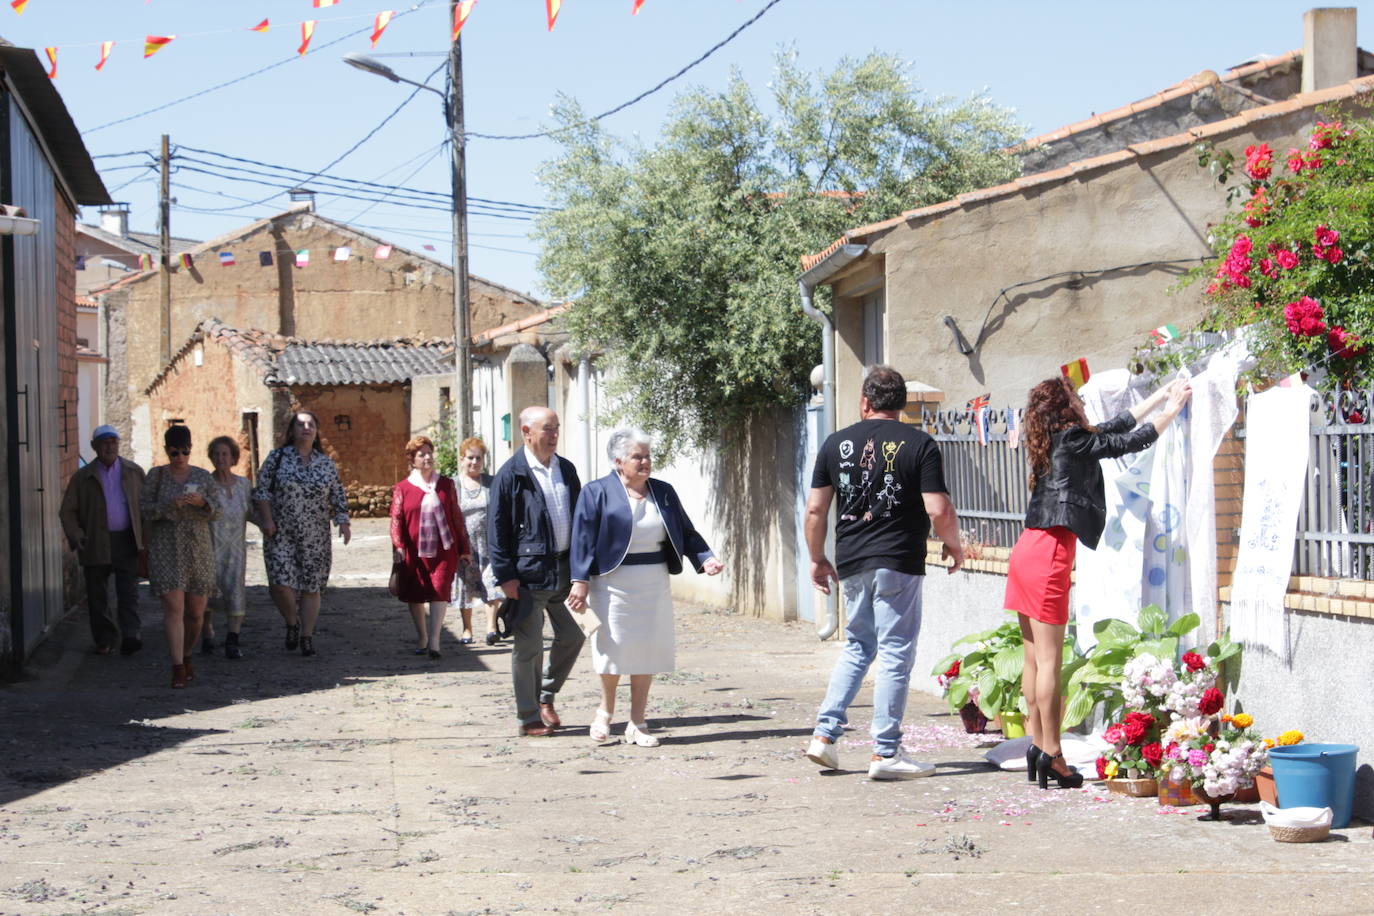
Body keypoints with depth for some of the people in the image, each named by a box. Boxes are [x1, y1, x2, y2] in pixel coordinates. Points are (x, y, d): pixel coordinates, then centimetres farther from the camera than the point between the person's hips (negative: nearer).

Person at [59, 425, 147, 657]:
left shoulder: (134, 472, 9)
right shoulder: (82, 478, 6)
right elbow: (67, 511, 5)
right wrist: (75, 535, -12)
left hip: (127, 542, -1)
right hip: (95, 545, 1)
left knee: (128, 593, -10)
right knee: (97, 596, 5)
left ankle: (131, 636, -18)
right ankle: (105, 640, 15)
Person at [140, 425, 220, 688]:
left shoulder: (203, 477, 8)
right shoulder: (155, 476, 3)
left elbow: (216, 512, 6)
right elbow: (144, 510, -1)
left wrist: (202, 503, -15)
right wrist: (169, 505, -18)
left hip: (198, 549, 3)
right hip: (165, 550, -3)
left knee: (196, 612, 7)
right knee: (173, 608, -13)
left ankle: (186, 657, 30)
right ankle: (178, 668, -16)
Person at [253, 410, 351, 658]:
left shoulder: (326, 463, 9)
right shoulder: (277, 458, 2)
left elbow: (337, 496, 12)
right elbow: (261, 490, 0)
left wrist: (343, 522, -1)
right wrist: (267, 519, -10)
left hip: (315, 536, 2)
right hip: (281, 533, -2)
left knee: (311, 587, 1)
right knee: (280, 584, -13)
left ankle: (307, 637, 12)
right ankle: (292, 623, 14)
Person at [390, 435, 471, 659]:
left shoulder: (445, 485, 9)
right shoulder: (402, 489, 3)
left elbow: (456, 517, 13)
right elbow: (396, 519, -2)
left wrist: (464, 549, 13)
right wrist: (398, 546, -17)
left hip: (443, 551, 0)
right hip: (414, 553, 0)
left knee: (439, 592, -13)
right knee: (415, 597, 7)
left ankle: (434, 641, -15)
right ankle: (422, 639, 24)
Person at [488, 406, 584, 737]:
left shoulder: (566, 470, 11)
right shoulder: (511, 474, -7)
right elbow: (497, 528, -8)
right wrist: (505, 574, -12)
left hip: (565, 570, 6)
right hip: (528, 573, -6)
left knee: (572, 636, 10)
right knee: (528, 646, 1)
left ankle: (546, 695, 30)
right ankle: (529, 718, 10)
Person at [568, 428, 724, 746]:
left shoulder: (663, 493, 11)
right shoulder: (597, 493, -2)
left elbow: (686, 533, 13)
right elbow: (584, 538, -6)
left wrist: (705, 558, -4)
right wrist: (581, 581, -14)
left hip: (654, 586, 4)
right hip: (612, 585, -4)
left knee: (648, 651, 3)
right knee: (614, 649, -3)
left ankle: (637, 723, 13)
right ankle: (605, 710, 22)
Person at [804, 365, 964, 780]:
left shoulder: (837, 443, 6)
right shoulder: (919, 444, -5)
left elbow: (815, 509, 6)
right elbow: (939, 510, -12)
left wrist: (817, 559, 18)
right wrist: (953, 544, 7)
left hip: (850, 563, 4)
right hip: (898, 564, -4)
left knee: (857, 647, 19)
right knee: (895, 655, 1)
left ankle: (825, 734, 12)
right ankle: (885, 753, 1)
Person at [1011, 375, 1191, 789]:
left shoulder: (1053, 441, 16)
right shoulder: (1072, 439, -9)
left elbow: (1114, 427, 26)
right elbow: (1130, 442, -2)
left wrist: (1160, 395, 32)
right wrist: (1172, 408, 12)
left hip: (1028, 551, 9)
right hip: (1049, 555, -9)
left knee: (1034, 657, 10)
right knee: (1049, 659, -7)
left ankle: (1036, 744, 14)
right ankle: (1051, 755, -5)